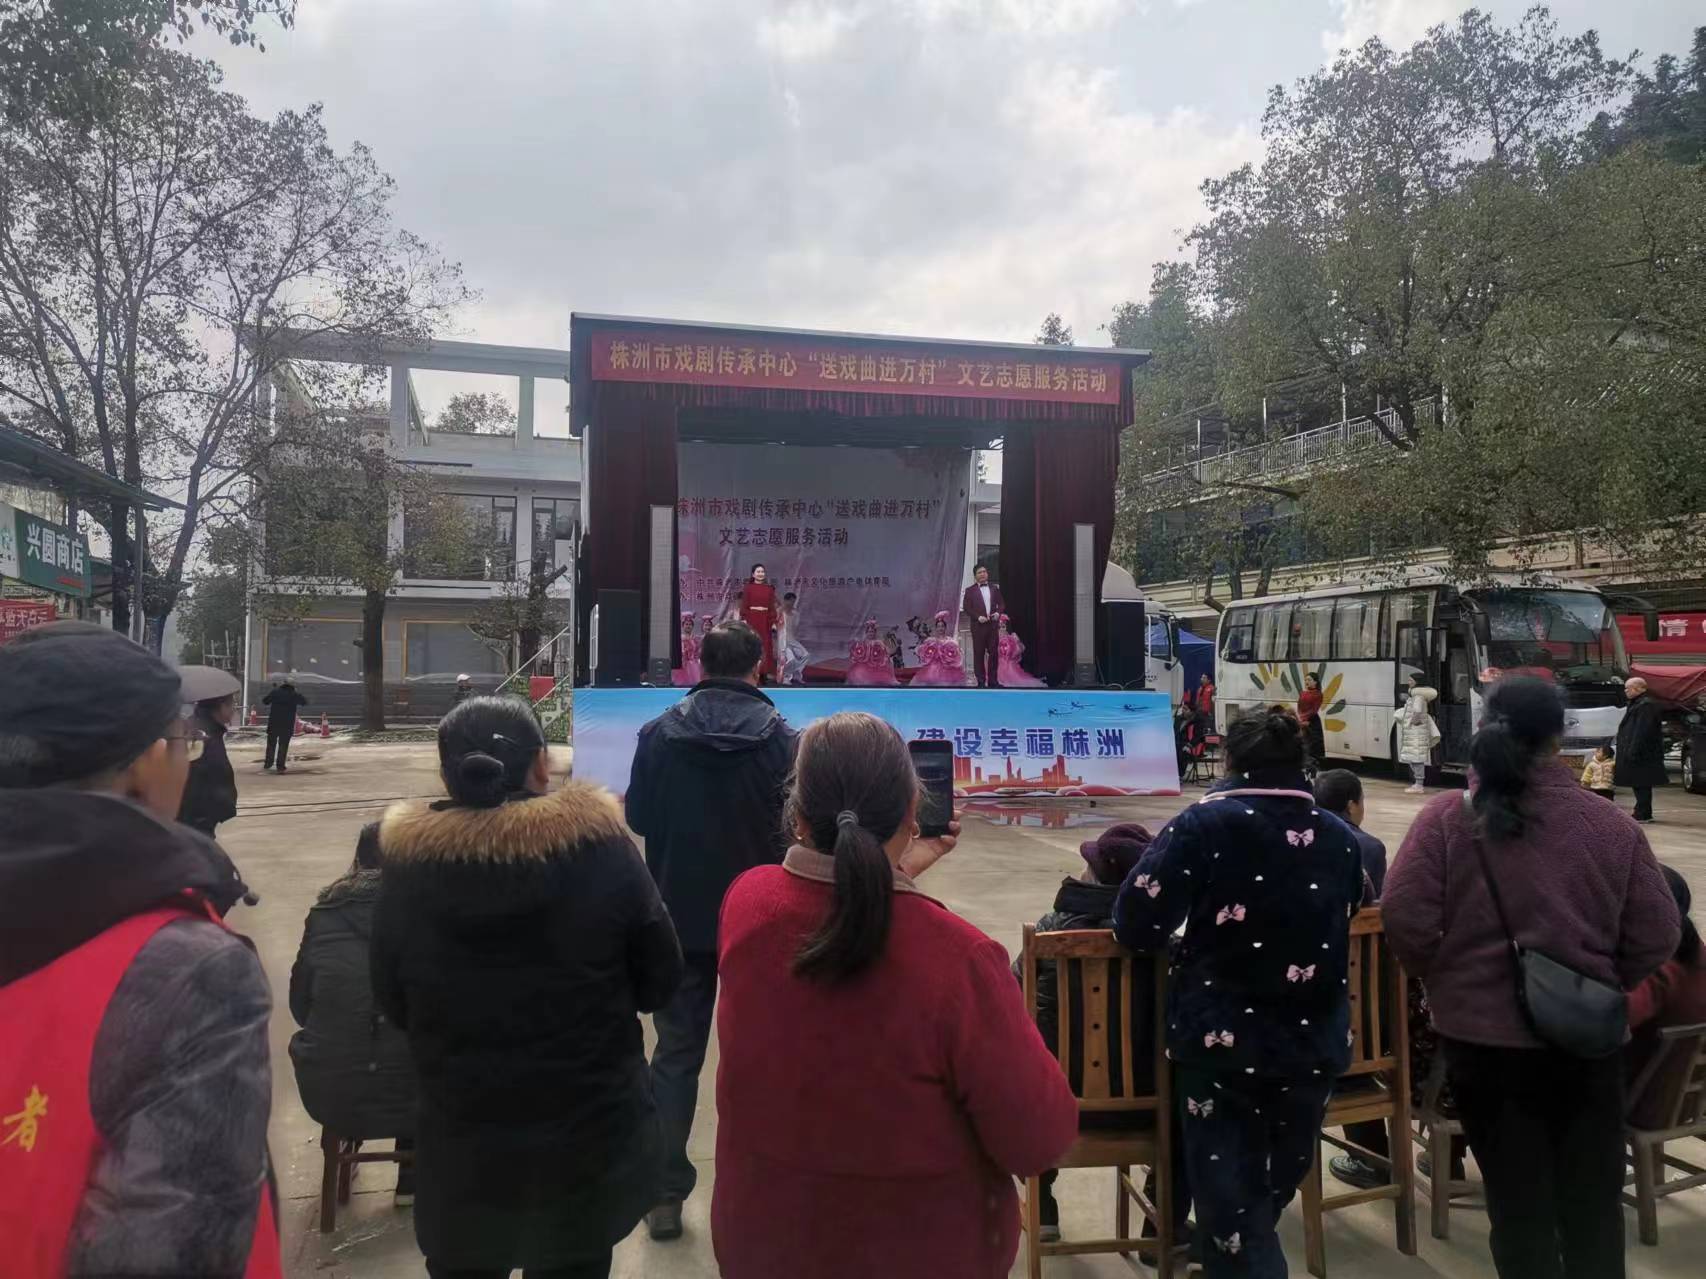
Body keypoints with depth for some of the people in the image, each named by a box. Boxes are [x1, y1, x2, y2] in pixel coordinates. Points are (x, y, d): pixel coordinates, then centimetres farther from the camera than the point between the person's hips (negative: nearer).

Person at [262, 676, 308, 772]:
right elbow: (305, 702, 12)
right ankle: (281, 767, 1)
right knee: (283, 746, 3)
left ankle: (267, 765, 18)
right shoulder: (294, 695, 0)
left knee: (271, 744, 14)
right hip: (287, 725, -1)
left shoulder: (275, 692, 0)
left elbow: (264, 701, 10)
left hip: (273, 723, 1)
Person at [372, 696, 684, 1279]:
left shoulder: (406, 863, -13)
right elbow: (660, 980, -8)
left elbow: (392, 1005, 0)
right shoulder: (602, 847, -17)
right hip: (589, 1138, -1)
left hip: (459, 1144, 1)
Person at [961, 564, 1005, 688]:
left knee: (994, 653, 3)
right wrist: (978, 617, -16)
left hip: (992, 625, 3)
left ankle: (993, 681, 10)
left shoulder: (994, 588, 12)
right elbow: (966, 608, -4)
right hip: (978, 626, -3)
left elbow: (1001, 603, 13)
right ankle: (981, 682, 6)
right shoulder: (970, 590, 1)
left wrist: (998, 612, -8)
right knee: (979, 654, 0)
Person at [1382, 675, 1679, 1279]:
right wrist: (1599, 985, 15)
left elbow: (1405, 919, -15)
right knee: (1592, 1200, 20)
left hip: (1482, 1032, -1)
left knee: (1518, 1200, 14)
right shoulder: (1612, 825, -8)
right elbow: (1656, 936, -3)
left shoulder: (1446, 818, -13)